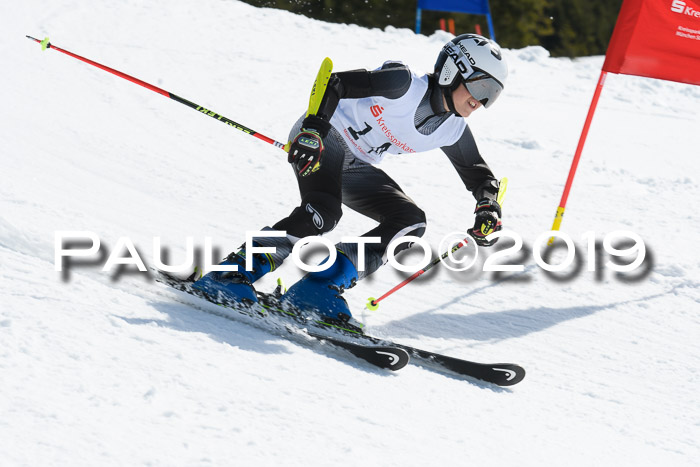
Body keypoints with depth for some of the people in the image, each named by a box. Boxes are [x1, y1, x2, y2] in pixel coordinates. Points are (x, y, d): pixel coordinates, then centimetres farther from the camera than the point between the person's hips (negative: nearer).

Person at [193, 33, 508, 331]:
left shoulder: (452, 131, 2)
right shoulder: (404, 85, -19)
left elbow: (477, 173, 14)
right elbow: (339, 83, -23)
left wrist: (488, 207, -7)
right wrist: (315, 128, -37)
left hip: (355, 167, 8)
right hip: (320, 137, -8)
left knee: (411, 221, -9)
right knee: (324, 211, -33)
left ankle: (319, 288, -16)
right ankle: (232, 273, -28)